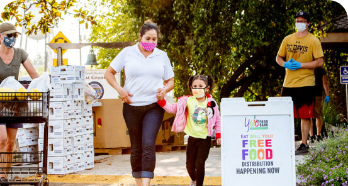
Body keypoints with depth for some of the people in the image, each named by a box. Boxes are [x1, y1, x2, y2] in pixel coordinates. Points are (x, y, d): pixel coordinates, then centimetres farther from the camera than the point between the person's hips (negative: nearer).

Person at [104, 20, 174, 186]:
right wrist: (120, 90, -8)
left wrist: (165, 89, -9)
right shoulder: (128, 53, 2)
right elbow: (109, 73, 6)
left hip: (154, 107, 0)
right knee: (136, 147, 8)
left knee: (148, 145, -15)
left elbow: (170, 81, 14)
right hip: (132, 107, 0)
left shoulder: (162, 56, 7)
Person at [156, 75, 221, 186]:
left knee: (200, 164, -9)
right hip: (192, 138, 2)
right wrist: (161, 101, -16)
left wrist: (218, 135, 2)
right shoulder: (187, 100, -2)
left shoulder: (211, 103, -3)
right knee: (190, 165, 11)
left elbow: (217, 120, 5)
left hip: (205, 139, -2)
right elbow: (172, 108, -3)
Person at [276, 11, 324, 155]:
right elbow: (278, 58, 17)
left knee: (305, 116, 0)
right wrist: (285, 64, -6)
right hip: (288, 83, 4)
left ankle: (304, 145, 7)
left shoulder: (313, 41, -2)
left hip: (306, 83, -4)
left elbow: (320, 62, -8)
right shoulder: (287, 39, 11)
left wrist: (300, 65, -16)